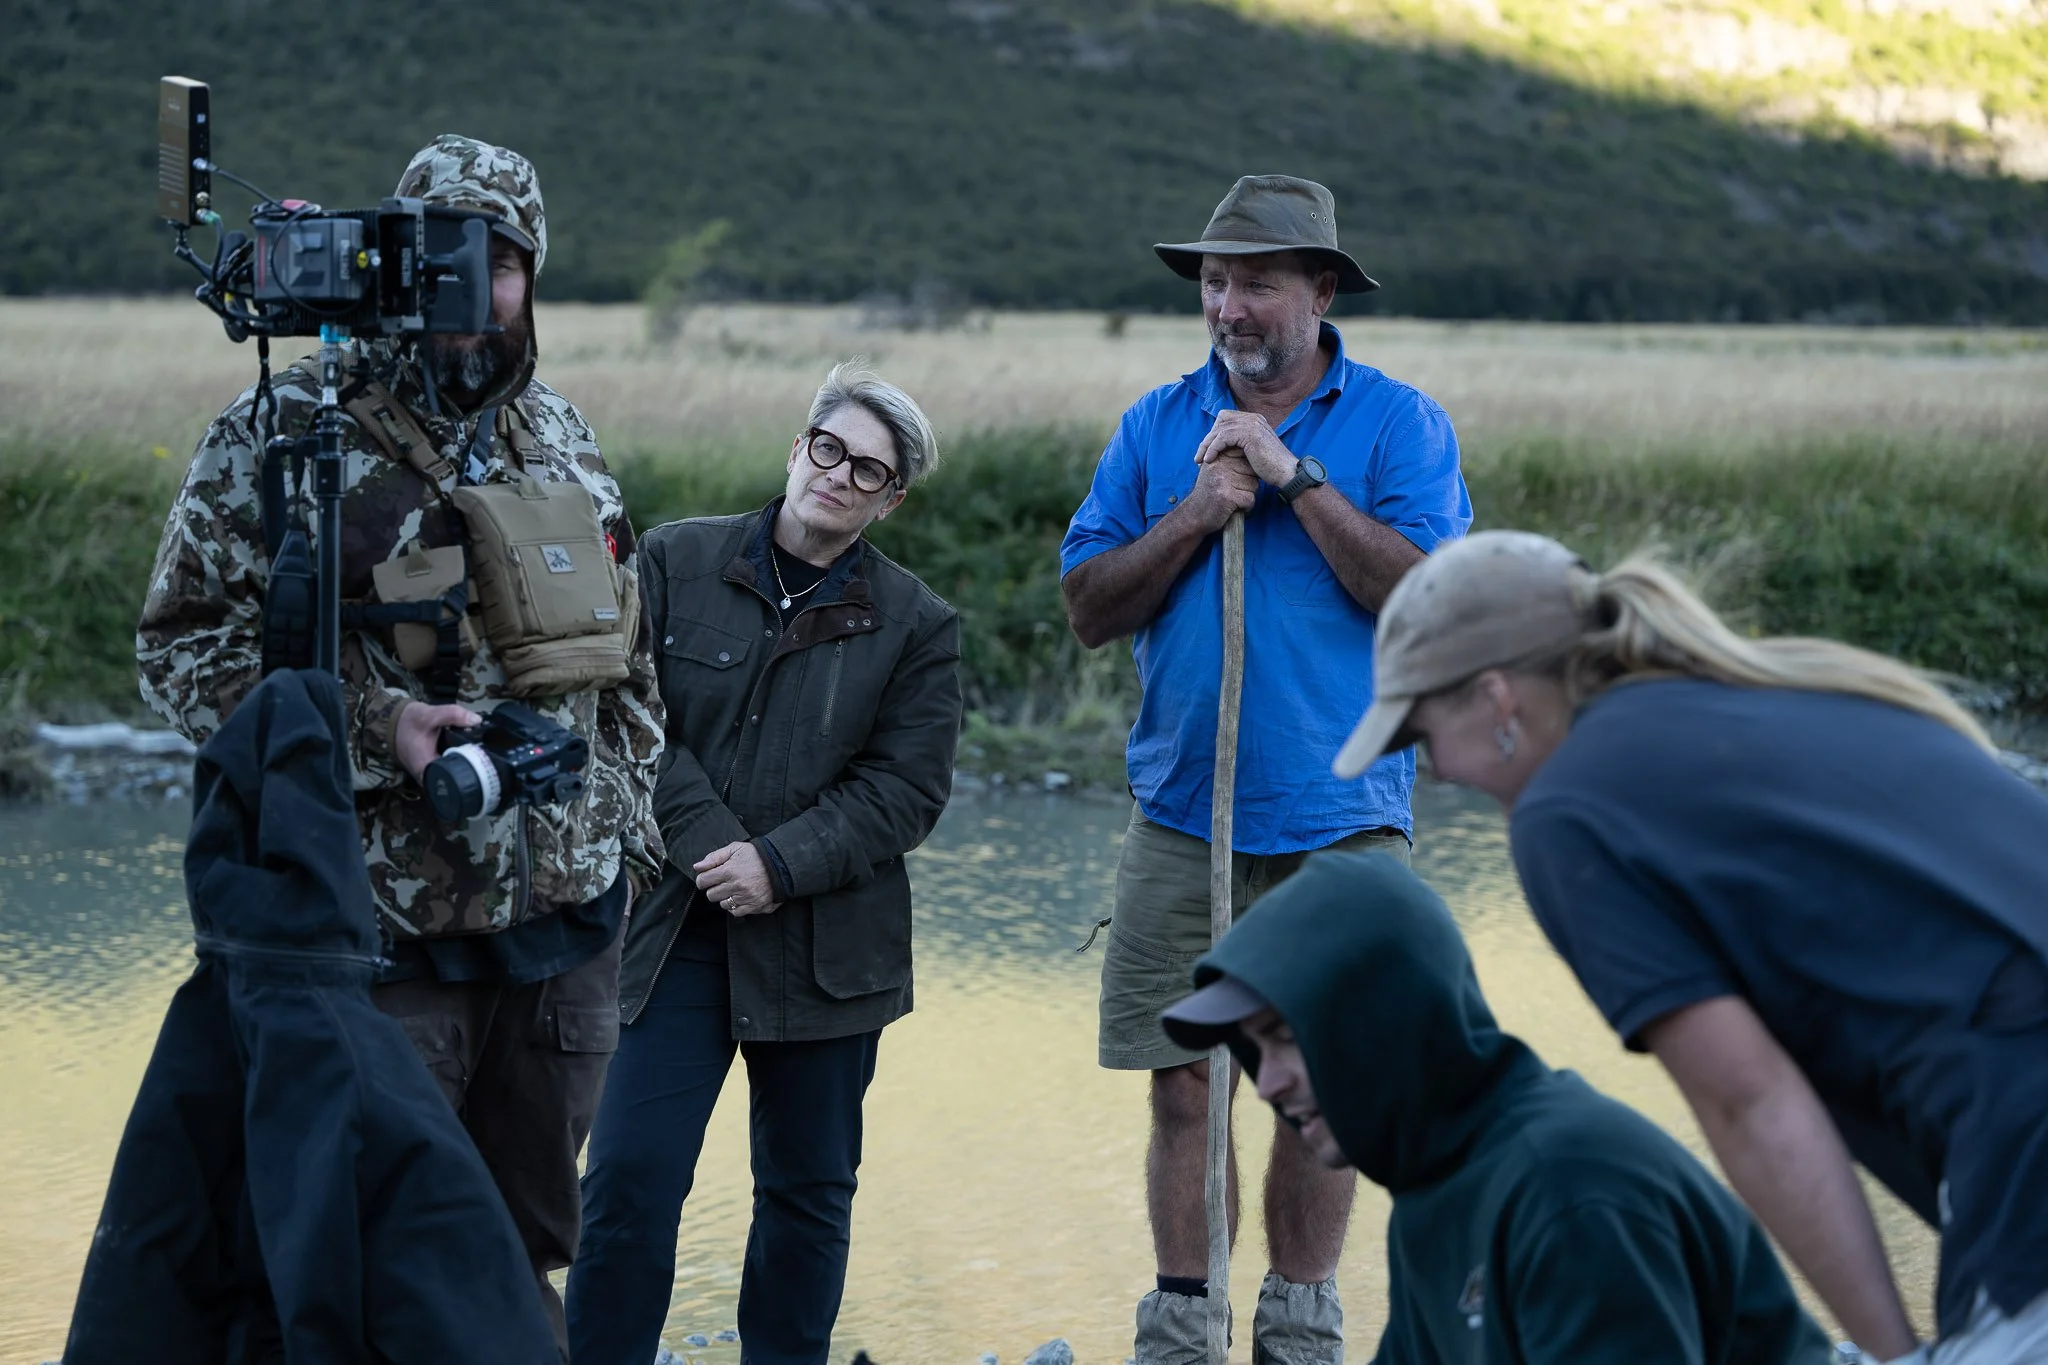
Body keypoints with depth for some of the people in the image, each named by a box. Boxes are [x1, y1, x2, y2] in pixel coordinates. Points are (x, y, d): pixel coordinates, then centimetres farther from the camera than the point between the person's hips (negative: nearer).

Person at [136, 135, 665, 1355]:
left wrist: (629, 816, 16)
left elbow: (623, 648, 22)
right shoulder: (287, 434, -8)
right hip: (389, 934, -5)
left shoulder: (562, 440, 12)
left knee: (526, 1253, 15)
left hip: (566, 927, 5)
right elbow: (185, 646, -10)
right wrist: (378, 730, -21)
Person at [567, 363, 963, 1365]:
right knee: (630, 1176, -8)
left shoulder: (916, 626, 2)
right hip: (677, 926, -1)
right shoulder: (676, 564, 2)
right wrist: (707, 845, -14)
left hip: (826, 945, 1)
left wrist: (778, 865, -15)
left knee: (808, 1189, 10)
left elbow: (906, 790, -4)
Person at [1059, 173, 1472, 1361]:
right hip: (1182, 820, 2)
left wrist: (1296, 477, -15)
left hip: (1339, 819, -2)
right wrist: (1195, 515, -10)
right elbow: (1089, 607, 3)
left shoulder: (1399, 423, 1)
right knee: (1183, 1083, 2)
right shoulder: (1157, 426, 9)